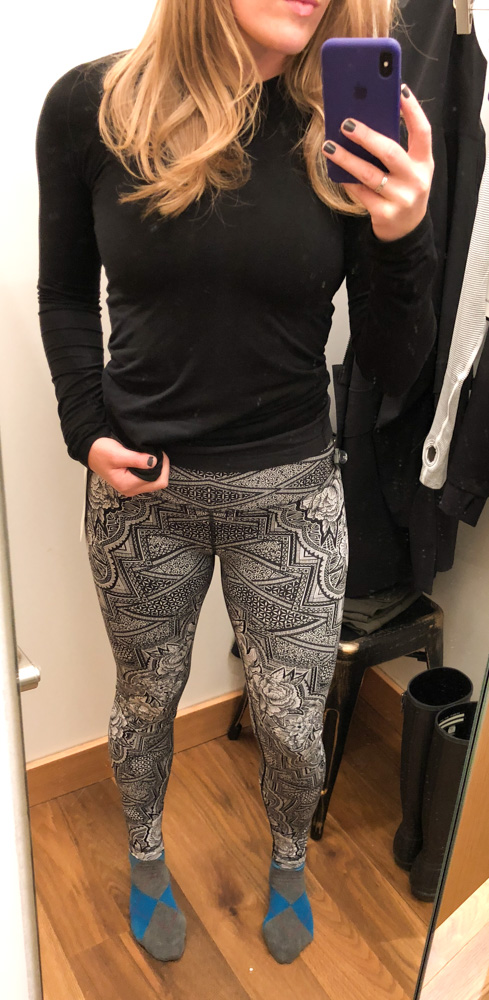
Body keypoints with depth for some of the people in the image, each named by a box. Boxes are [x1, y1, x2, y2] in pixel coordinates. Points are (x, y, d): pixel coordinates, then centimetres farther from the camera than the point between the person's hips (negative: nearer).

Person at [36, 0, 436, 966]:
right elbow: (66, 295, 4)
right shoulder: (90, 105, -9)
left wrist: (401, 240, -25)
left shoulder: (351, 131, -9)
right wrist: (88, 431, -9)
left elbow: (392, 368, -8)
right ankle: (146, 857, 53)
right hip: (142, 486, 0)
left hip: (291, 489, 1)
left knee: (292, 723, 13)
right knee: (146, 697, 21)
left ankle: (289, 861, 49)